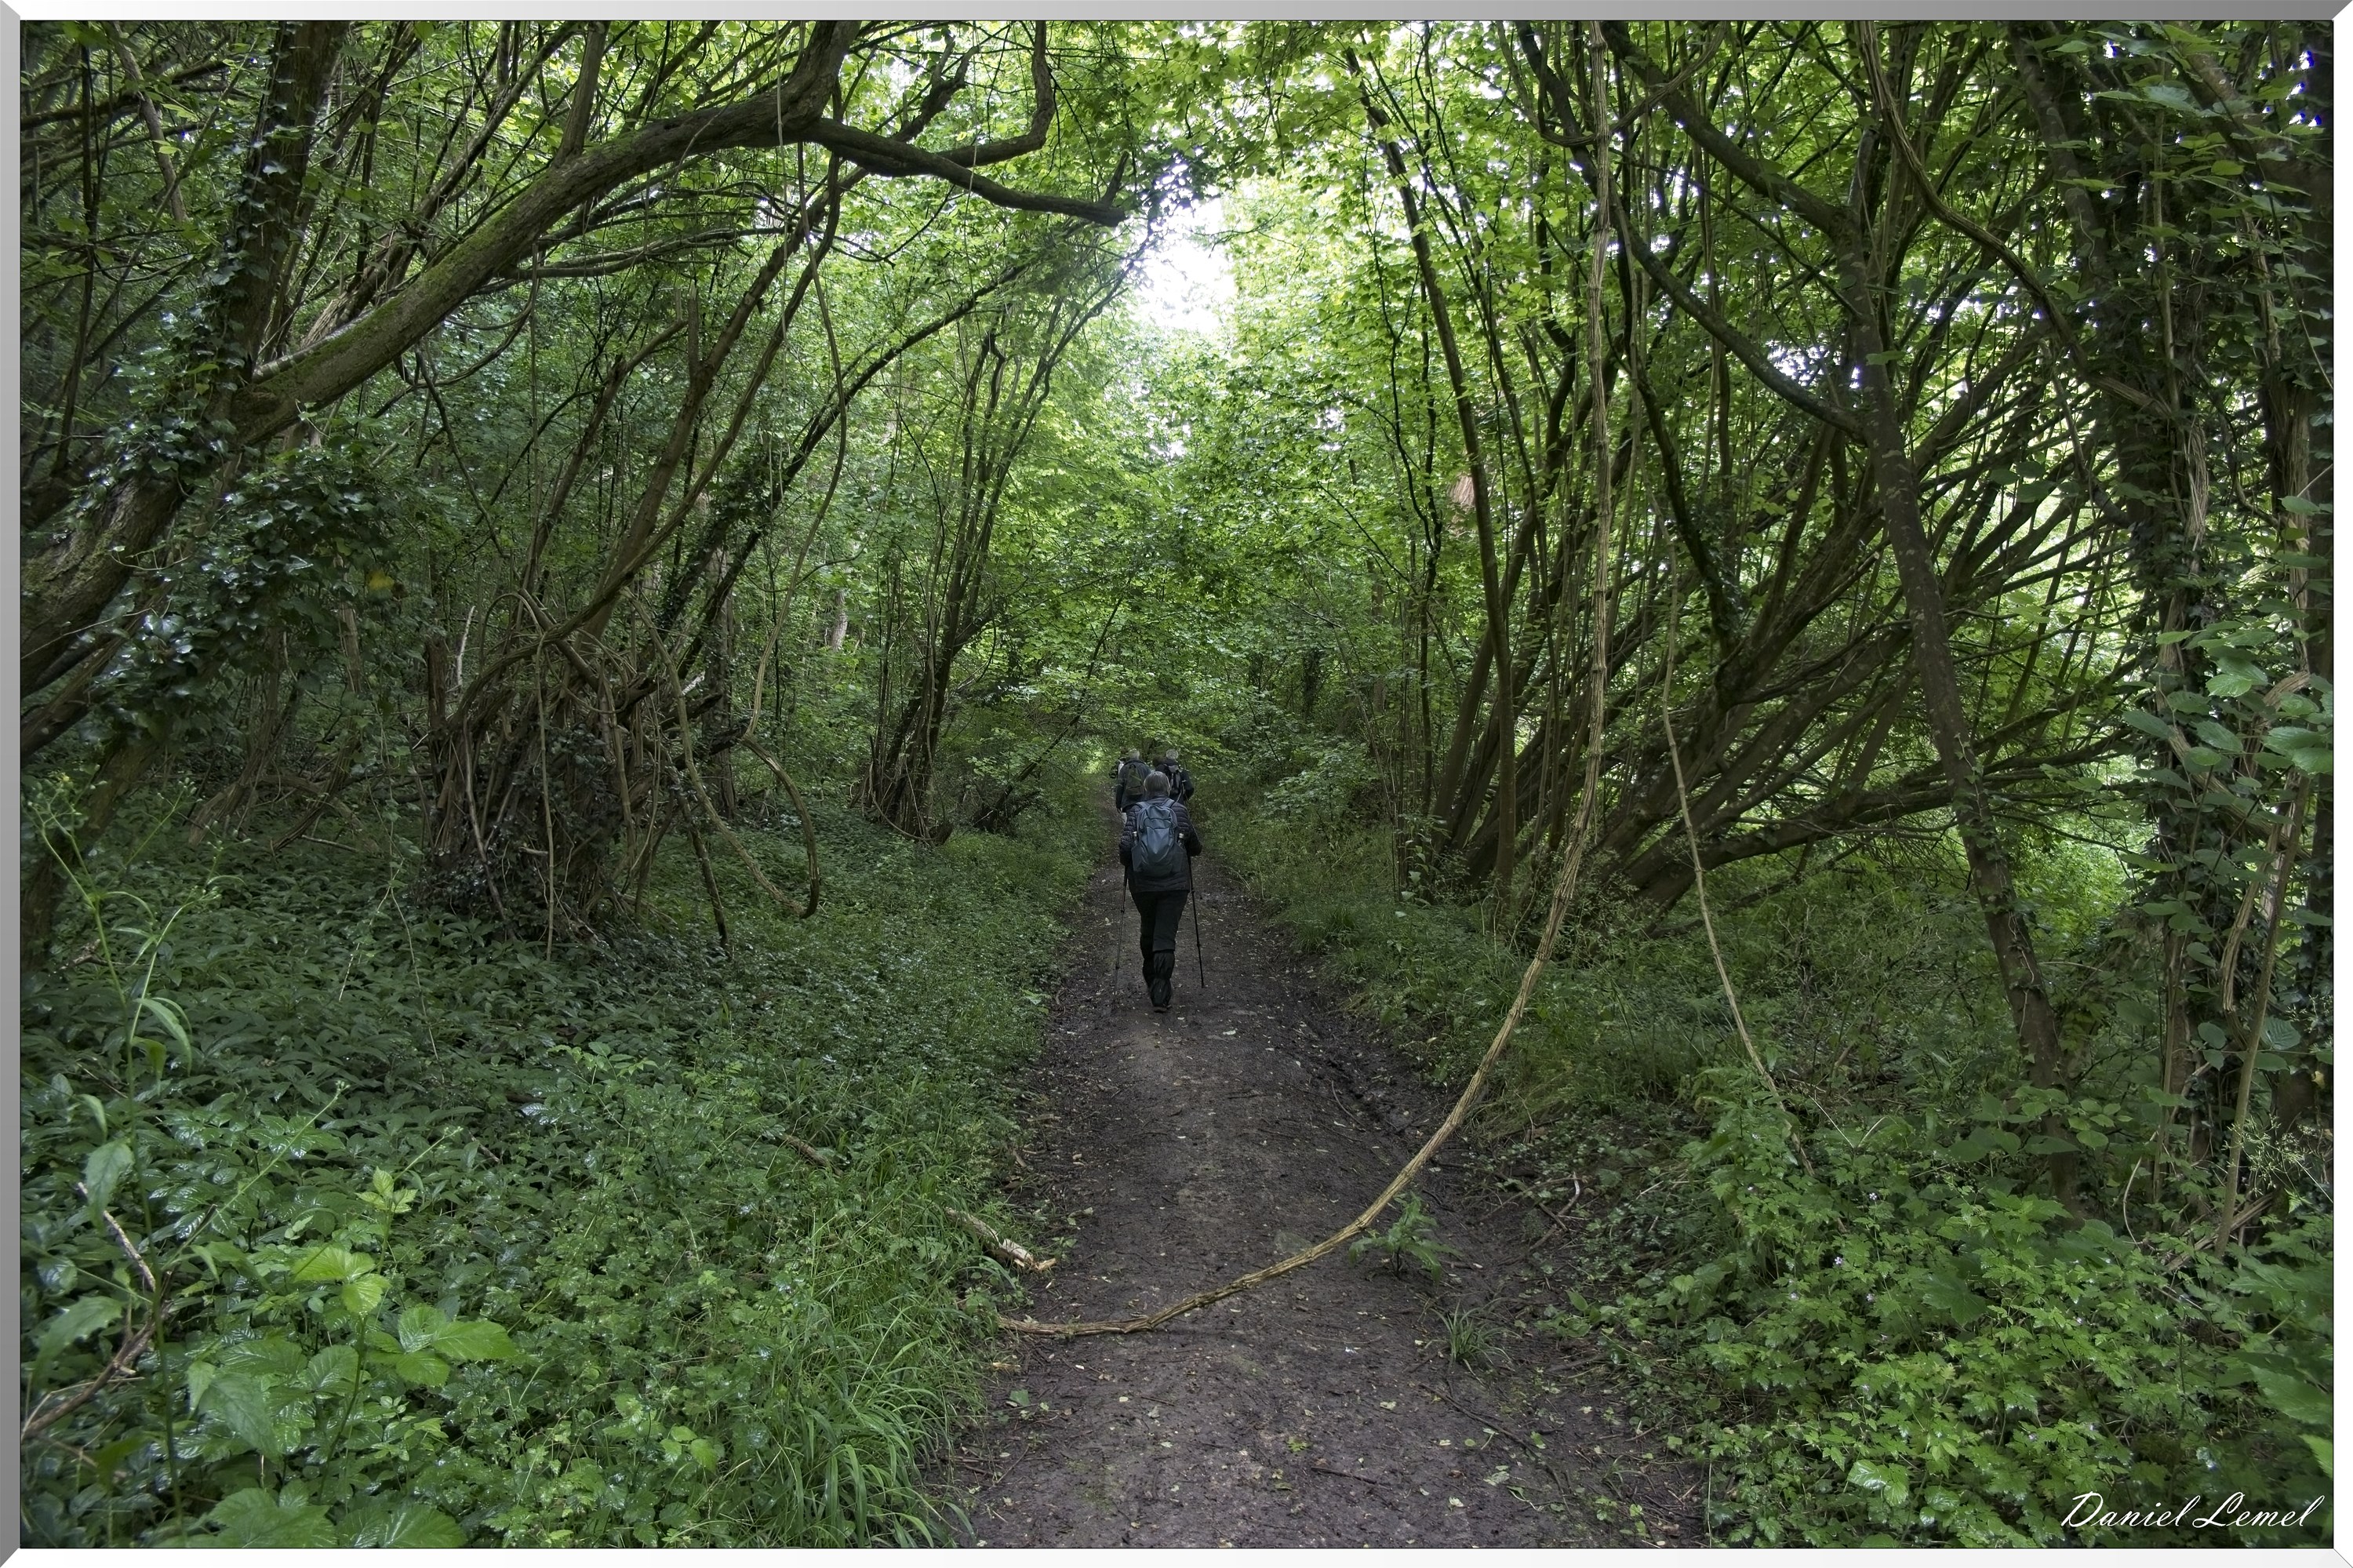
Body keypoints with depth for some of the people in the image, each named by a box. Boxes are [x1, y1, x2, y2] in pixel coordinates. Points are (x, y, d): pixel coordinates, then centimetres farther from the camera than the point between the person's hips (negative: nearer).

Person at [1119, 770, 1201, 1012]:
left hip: (1142, 883, 1)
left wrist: (1127, 862, 13)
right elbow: (1195, 848, 5)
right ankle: (1160, 995, -14)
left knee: (1148, 931, 22)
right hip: (1174, 883, -1)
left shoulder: (1135, 811, 3)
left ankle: (1151, 981, 35)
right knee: (1166, 936, -3)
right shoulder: (1179, 810, 3)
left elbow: (1125, 846, -8)